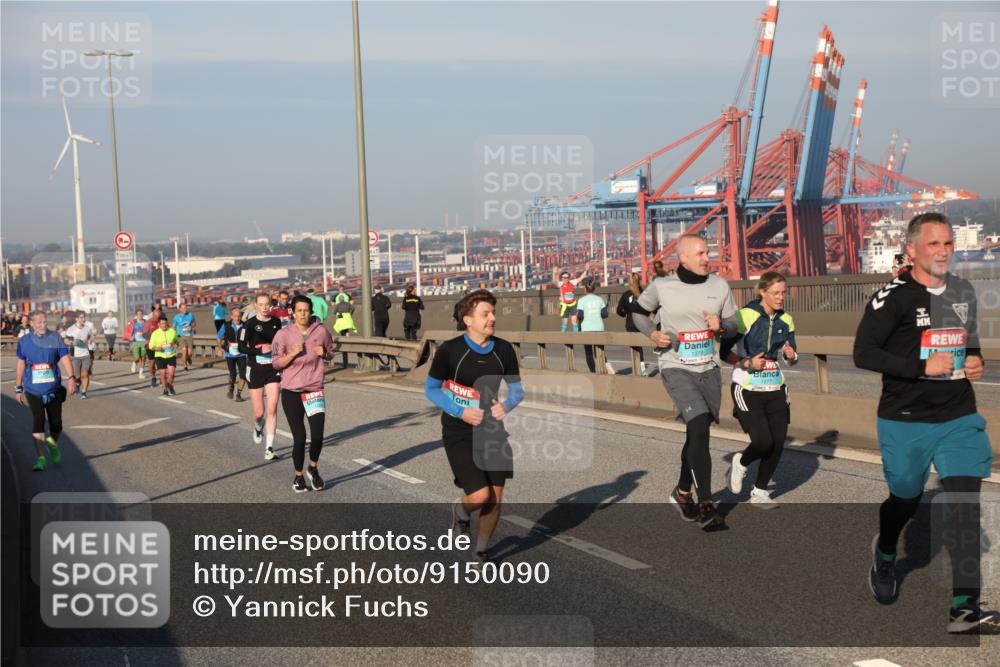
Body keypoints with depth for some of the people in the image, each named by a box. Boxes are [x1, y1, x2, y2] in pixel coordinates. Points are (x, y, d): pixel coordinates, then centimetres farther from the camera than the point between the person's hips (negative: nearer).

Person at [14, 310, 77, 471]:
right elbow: (21, 365, 9)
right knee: (38, 421, -12)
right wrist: (18, 389, 10)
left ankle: (53, 443, 38)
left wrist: (71, 378, -21)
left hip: (53, 389, 1)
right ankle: (41, 458, -9)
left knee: (56, 424, 5)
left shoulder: (55, 338, -1)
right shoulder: (24, 341, 2)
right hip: (33, 391, -1)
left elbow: (65, 359, -6)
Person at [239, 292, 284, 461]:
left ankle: (269, 447, -4)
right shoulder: (249, 324, -7)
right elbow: (242, 347, -12)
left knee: (272, 409, -9)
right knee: (259, 412, 4)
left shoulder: (276, 322, 4)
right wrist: (260, 350, -23)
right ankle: (258, 427, 40)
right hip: (255, 370, -2)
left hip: (273, 370, 2)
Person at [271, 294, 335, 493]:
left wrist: (324, 353, -8)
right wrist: (293, 353, -19)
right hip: (291, 392, -1)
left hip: (314, 390, 1)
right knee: (299, 438, -1)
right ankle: (298, 476, 21)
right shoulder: (284, 334, -5)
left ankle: (312, 469, 21)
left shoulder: (321, 331, 0)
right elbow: (277, 363, -4)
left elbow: (330, 354, 14)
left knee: (318, 436, -8)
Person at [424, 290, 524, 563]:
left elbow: (517, 388, 8)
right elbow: (431, 389, -3)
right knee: (480, 495, -15)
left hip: (493, 431, 4)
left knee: (495, 497, 4)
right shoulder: (449, 351, -14)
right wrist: (460, 412, -17)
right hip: (459, 435, -4)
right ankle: (461, 509, 23)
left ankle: (483, 548, 30)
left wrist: (507, 406, -15)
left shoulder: (504, 350, -3)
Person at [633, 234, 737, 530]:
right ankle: (706, 505, -15)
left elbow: (733, 325, 9)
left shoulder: (719, 286, 2)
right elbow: (639, 311, 10)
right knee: (700, 429, -20)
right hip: (676, 369, -5)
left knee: (697, 434, 15)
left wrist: (721, 326, -14)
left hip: (709, 369, 5)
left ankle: (682, 492, 37)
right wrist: (653, 334, -8)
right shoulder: (661, 287, -7)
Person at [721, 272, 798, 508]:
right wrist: (748, 363, -21)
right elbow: (724, 352, -7)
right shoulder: (744, 316, -13)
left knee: (777, 444, 2)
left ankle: (760, 492, 21)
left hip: (775, 390, 6)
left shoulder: (786, 320, 5)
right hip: (747, 390, -5)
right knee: (763, 442, -14)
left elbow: (791, 360, 13)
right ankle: (740, 463, 20)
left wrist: (791, 356, -10)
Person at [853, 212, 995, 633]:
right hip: (906, 422, -4)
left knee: (964, 504, -8)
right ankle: (884, 555, 47)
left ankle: (964, 606, -7)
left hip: (960, 418, 4)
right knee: (905, 500, 13)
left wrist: (975, 362, 4)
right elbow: (863, 353, -18)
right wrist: (923, 367, -22)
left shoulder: (964, 292, 9)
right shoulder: (893, 296, -12)